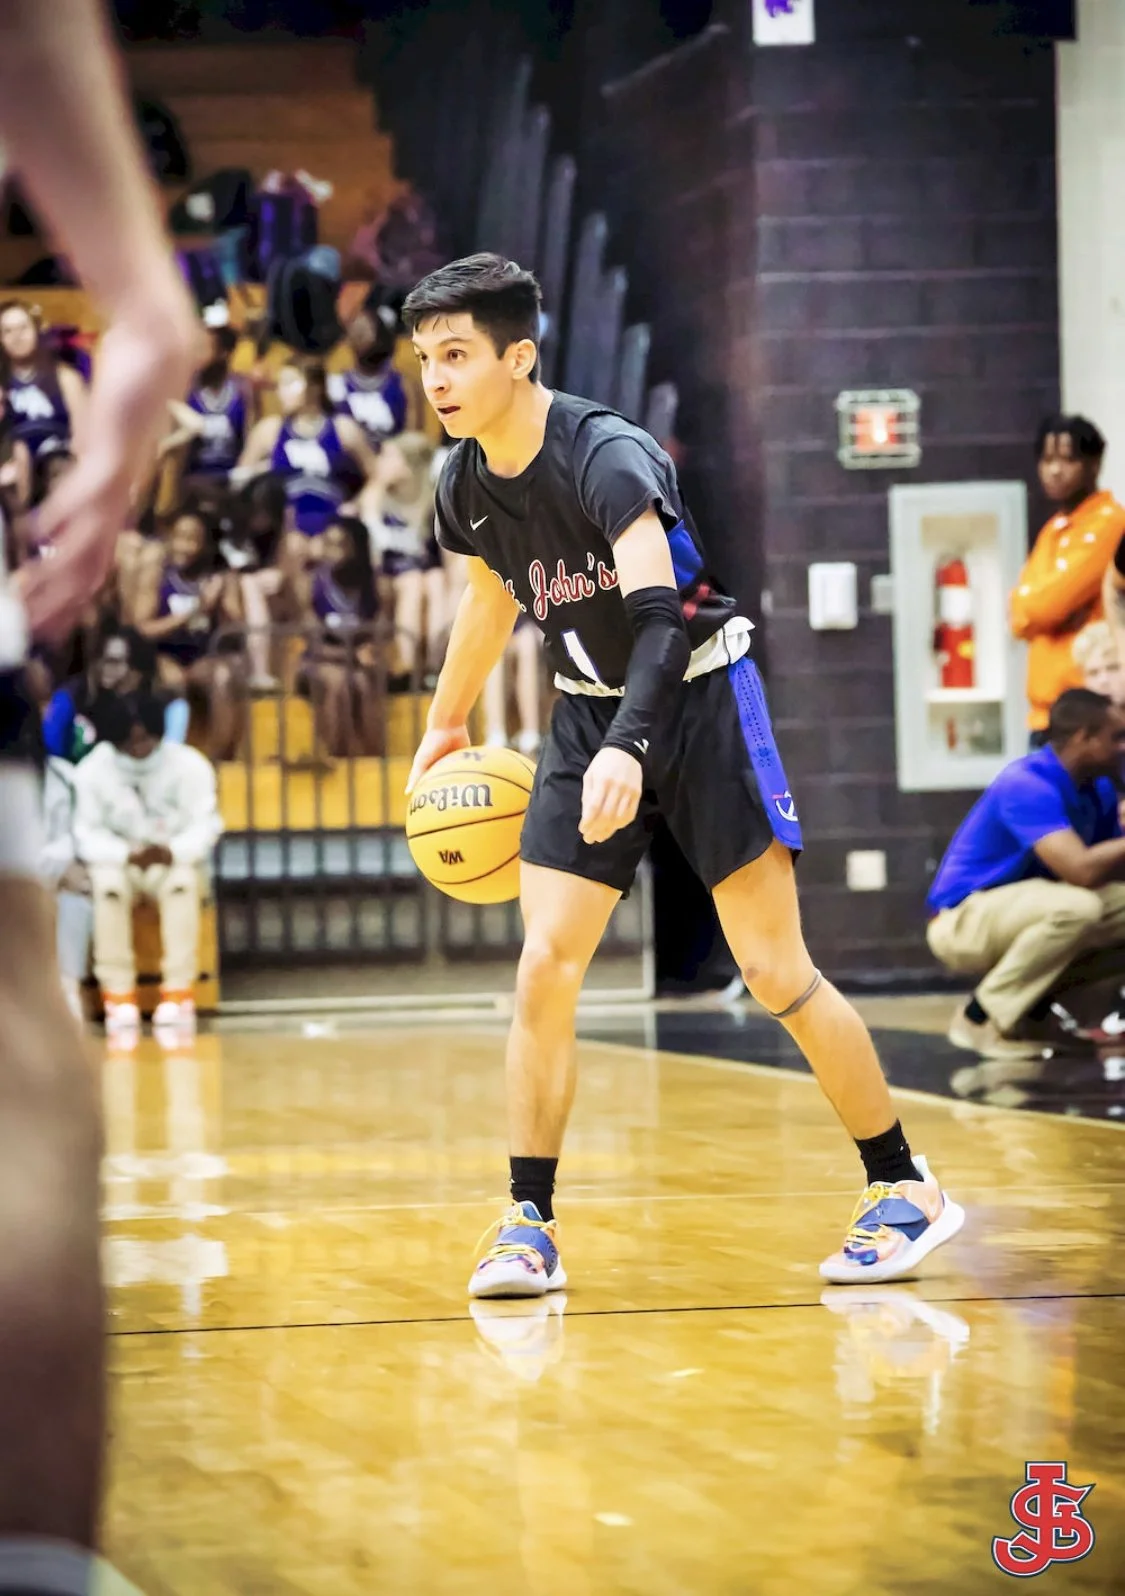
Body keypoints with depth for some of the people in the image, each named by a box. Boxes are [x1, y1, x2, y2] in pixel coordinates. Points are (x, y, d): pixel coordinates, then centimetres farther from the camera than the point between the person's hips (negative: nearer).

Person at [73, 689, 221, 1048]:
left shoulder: (191, 765, -11)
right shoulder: (92, 770, -11)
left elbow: (205, 826, -14)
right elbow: (87, 834, -13)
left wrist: (173, 852, -34)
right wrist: (128, 855, -30)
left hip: (174, 861, 0)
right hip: (119, 861, 0)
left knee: (183, 882, -35)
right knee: (107, 885, -35)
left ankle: (177, 995, -34)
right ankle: (119, 998, -32)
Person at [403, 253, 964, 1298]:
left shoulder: (605, 456, -26)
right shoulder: (465, 485, -4)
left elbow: (659, 615, -37)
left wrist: (628, 747, -52)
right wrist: (447, 723, 28)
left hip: (698, 698, -6)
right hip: (590, 709, 6)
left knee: (775, 972, -6)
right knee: (545, 965, -7)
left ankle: (905, 1191, 9)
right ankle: (529, 1225, -1)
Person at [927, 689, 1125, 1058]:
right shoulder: (1027, 786, -25)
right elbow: (1082, 870, -35)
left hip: (1023, 910, 9)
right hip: (964, 922, -9)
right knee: (1076, 906, -33)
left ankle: (1036, 1007, 7)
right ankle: (982, 1017, -17)